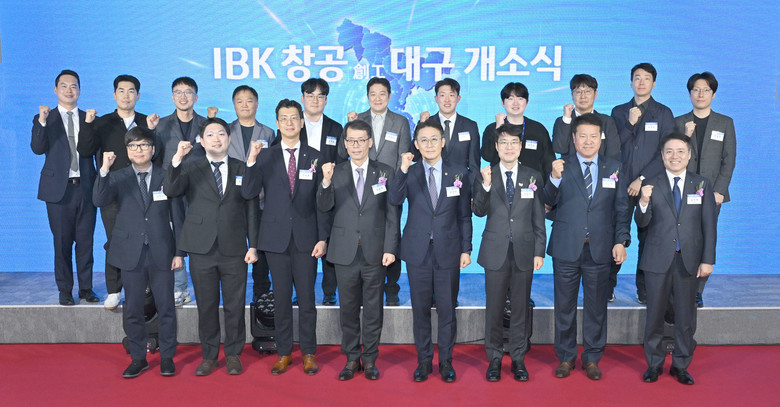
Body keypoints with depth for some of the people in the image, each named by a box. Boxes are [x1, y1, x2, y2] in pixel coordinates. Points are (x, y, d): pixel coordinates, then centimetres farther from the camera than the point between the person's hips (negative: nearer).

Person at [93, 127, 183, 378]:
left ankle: (167, 357, 19)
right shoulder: (118, 179, 5)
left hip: (161, 254, -1)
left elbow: (177, 218, 4)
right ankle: (138, 358, 23)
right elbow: (99, 200, -14)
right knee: (133, 310, 9)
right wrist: (104, 170, -26)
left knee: (166, 308, 5)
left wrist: (179, 252, -1)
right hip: (131, 254, 1)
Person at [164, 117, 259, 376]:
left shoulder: (242, 170, 8)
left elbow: (251, 210, 7)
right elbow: (170, 190, -12)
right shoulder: (190, 168, 6)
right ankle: (209, 356, 23)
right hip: (202, 249, 0)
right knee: (206, 306, 9)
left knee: (235, 306, 6)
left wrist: (253, 246, 1)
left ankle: (233, 355, 22)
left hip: (234, 250, 0)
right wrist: (177, 159, -23)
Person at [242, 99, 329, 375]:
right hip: (276, 237, 1)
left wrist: (322, 238, -3)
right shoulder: (265, 157, 5)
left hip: (306, 238, 0)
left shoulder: (315, 158, 5)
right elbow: (248, 194, -5)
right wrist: (251, 161, -18)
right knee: (281, 297, 8)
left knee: (307, 297, 5)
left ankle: (308, 353, 18)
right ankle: (283, 352, 21)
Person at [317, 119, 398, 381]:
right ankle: (351, 359, 23)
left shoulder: (385, 172, 3)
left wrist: (390, 248, -5)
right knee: (348, 309, 10)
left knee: (373, 309, 8)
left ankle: (370, 359, 21)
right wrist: (326, 182, -23)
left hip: (375, 252, 0)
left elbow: (392, 214, 1)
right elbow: (324, 208, -5)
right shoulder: (336, 173, 4)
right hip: (345, 252, 1)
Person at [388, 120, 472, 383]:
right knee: (420, 309, 9)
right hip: (418, 251, 1)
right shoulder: (409, 174, 2)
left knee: (447, 309, 7)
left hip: (448, 251, 0)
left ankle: (446, 361, 22)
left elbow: (465, 215, 5)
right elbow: (394, 201, -16)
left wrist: (466, 249, 2)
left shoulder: (459, 173, 3)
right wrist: (402, 172, -28)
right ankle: (424, 360, 23)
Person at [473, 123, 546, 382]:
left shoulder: (533, 177, 6)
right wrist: (485, 186, -23)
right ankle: (494, 359, 19)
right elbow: (479, 211, -8)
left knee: (520, 308, 8)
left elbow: (539, 218, 5)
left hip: (524, 252, 1)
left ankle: (518, 359, 21)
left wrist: (539, 252, 1)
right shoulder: (485, 176, 3)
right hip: (496, 252, -1)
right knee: (494, 308, 6)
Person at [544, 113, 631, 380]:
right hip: (566, 248, -1)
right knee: (565, 305, 8)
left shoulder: (614, 168, 7)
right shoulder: (561, 166, 1)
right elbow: (549, 203, -9)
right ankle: (565, 357, 24)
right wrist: (554, 178, -26)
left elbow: (622, 208, 7)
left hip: (600, 248, 1)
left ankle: (592, 358, 26)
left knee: (596, 305, 10)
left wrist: (621, 241, -1)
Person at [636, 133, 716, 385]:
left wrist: (707, 260, -3)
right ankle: (654, 364, 23)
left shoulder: (703, 184, 4)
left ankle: (680, 366, 25)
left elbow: (709, 226, 2)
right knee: (655, 314, 8)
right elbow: (642, 223, -2)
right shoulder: (651, 185, 1)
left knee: (686, 317, 9)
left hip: (689, 260, 1)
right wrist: (643, 202, -22)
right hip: (658, 260, -1)